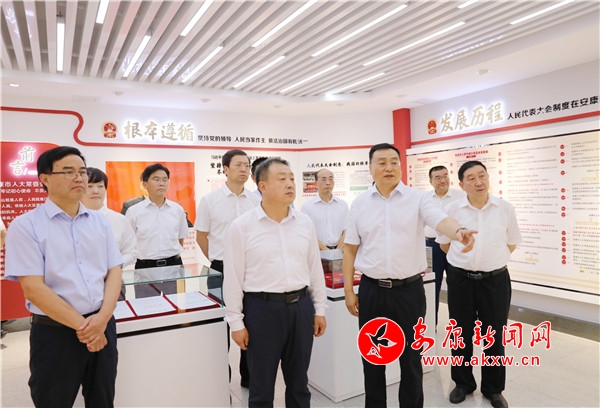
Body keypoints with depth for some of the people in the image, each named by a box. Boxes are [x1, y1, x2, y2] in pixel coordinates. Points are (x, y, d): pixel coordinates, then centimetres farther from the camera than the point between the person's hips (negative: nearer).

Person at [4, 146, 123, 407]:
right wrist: (81, 325, -14)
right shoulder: (25, 226, -7)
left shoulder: (100, 221, 6)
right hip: (55, 333, -4)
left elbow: (114, 272, 4)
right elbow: (33, 288, -13)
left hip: (102, 327, 4)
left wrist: (102, 318, -12)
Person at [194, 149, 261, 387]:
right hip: (221, 270, -2)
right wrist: (219, 261, 7)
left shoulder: (256, 201, 2)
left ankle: (248, 375, 28)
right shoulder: (210, 200, -4)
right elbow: (201, 236, 4)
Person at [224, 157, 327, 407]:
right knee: (262, 388, 13)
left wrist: (319, 309, 9)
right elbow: (233, 278, -6)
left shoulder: (305, 223, 3)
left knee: (299, 383, 19)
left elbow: (315, 269, 9)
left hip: (301, 306, 4)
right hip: (262, 308, -3)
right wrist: (236, 322, -5)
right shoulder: (242, 226, -9)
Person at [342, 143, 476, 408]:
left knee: (411, 356, 13)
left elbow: (441, 220, -21)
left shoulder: (417, 198, -2)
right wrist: (348, 290, 1)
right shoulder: (360, 204, 2)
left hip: (409, 289, -1)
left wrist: (459, 232, -44)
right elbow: (350, 250, 5)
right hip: (371, 290, 2)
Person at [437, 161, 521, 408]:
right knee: (461, 335, 12)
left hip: (495, 280, 0)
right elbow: (444, 244, 9)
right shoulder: (452, 210, -6)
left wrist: (491, 259, 10)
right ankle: (463, 383, 32)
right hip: (460, 280, 0)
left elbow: (511, 244, 10)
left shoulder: (505, 209, -4)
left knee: (494, 337, 11)